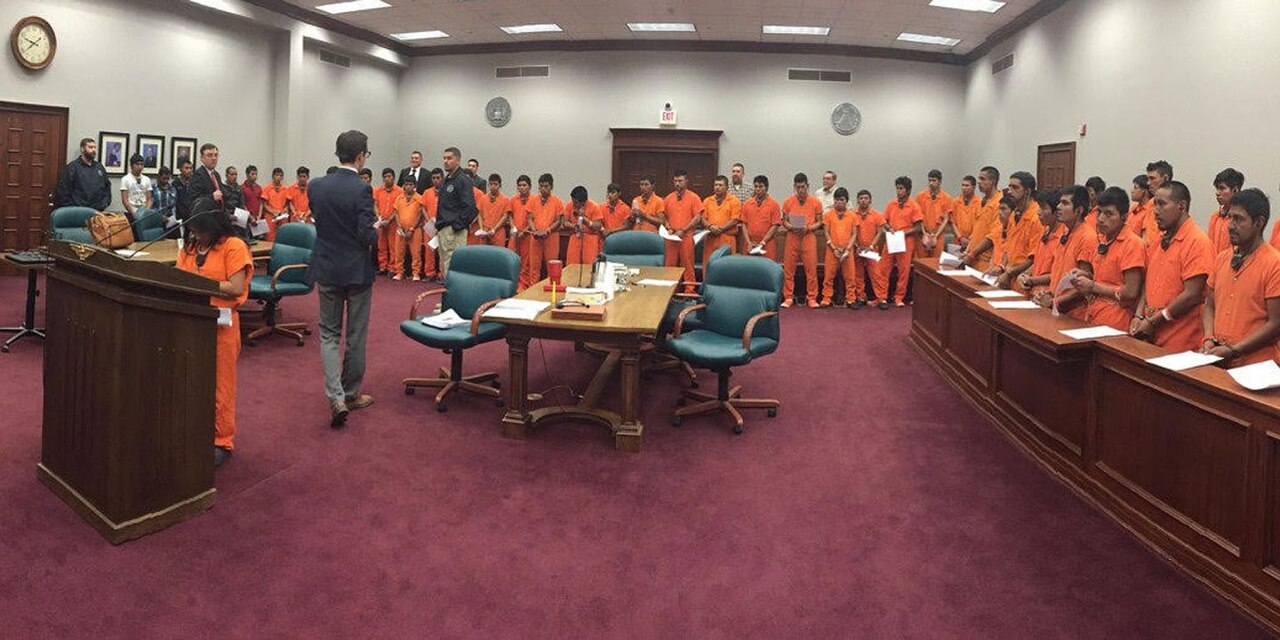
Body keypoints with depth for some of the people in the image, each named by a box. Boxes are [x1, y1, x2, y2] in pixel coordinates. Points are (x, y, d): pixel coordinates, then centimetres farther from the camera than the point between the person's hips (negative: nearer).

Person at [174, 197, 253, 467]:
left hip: (220, 323, -5)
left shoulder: (234, 247, -6)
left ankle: (222, 442, 14)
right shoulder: (190, 247, 13)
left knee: (219, 385, 3)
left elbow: (236, 288, -13)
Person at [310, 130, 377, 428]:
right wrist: (377, 230, 2)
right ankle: (351, 394, 22)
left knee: (329, 333, 11)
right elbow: (367, 235, -19)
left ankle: (336, 397, -4)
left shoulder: (317, 186, -1)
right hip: (357, 270, -4)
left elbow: (318, 220, 11)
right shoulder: (362, 190, -17)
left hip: (326, 269, 4)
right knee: (356, 335, 10)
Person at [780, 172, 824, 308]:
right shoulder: (788, 202, 6)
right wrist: (791, 227, -12)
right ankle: (788, 297, 9)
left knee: (811, 268, -2)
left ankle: (812, 298, 5)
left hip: (809, 237, -1)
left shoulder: (816, 202, 3)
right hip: (792, 237, 1)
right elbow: (784, 221, 10)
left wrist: (808, 228, -12)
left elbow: (819, 222, 7)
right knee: (788, 268, 0)